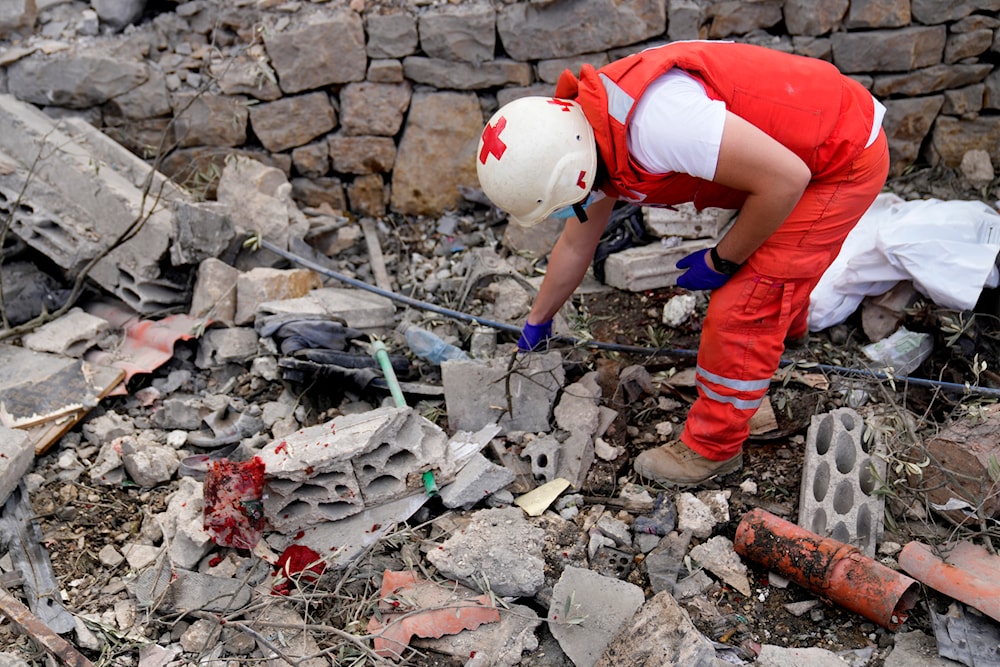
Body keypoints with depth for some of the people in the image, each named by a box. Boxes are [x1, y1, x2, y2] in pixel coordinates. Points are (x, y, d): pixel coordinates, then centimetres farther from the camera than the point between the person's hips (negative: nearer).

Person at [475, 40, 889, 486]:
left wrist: (721, 261, -16)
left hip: (845, 160, -8)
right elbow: (576, 245, 12)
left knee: (741, 310, -7)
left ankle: (712, 448, 12)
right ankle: (785, 324, 63)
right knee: (755, 254, 32)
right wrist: (537, 322, 25)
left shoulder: (653, 123, -37)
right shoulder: (588, 143, -5)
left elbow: (786, 179, -31)